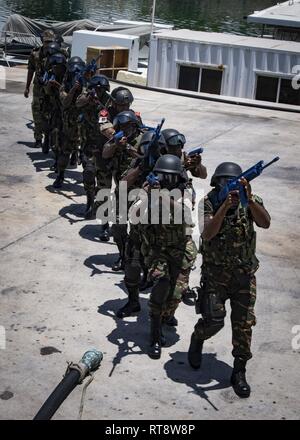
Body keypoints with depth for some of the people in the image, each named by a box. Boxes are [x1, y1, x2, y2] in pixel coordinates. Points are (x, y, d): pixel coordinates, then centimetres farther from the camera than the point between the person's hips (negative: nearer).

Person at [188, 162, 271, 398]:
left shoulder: (251, 201, -8)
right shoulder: (210, 202, -10)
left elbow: (265, 223, -27)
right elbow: (207, 234, -26)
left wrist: (248, 199, -41)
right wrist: (225, 207, -37)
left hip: (244, 273, 2)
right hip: (215, 272, -1)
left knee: (244, 324, 3)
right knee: (214, 319, -9)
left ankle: (239, 372, 18)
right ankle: (197, 339, 26)